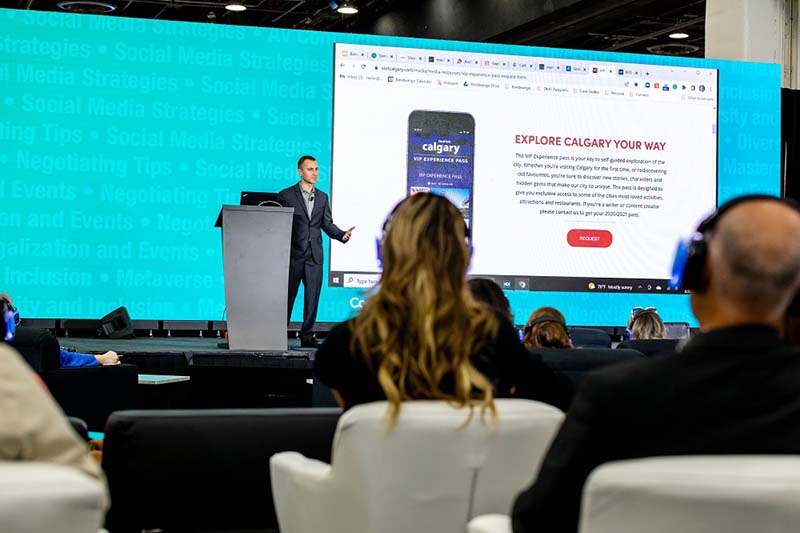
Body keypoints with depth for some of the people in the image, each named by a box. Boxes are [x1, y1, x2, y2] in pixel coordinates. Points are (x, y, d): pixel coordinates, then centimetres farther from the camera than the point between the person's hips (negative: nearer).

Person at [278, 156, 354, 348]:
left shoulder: (322, 197, 13)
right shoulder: (286, 195, 0)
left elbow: (327, 224, 11)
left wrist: (342, 235, -7)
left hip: (314, 255, 4)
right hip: (293, 254, -4)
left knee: (313, 297, 4)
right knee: (288, 296, 0)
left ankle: (307, 336, 11)